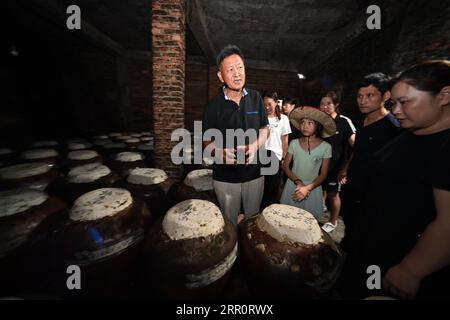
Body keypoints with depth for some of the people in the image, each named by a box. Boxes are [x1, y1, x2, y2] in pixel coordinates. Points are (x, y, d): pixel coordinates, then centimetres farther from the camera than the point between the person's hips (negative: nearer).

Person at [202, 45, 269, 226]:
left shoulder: (255, 98, 1)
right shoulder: (213, 106, -7)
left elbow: (264, 129, 8)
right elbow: (207, 141, -3)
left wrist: (255, 146, -13)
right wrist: (221, 152, -24)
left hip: (254, 173, 2)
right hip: (225, 177, -2)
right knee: (229, 224, 17)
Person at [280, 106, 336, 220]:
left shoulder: (325, 147, -8)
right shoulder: (294, 143, -4)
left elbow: (323, 175, -6)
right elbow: (285, 166, -2)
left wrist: (308, 188, -18)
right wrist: (298, 182, -15)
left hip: (313, 188, -1)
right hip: (292, 186, 2)